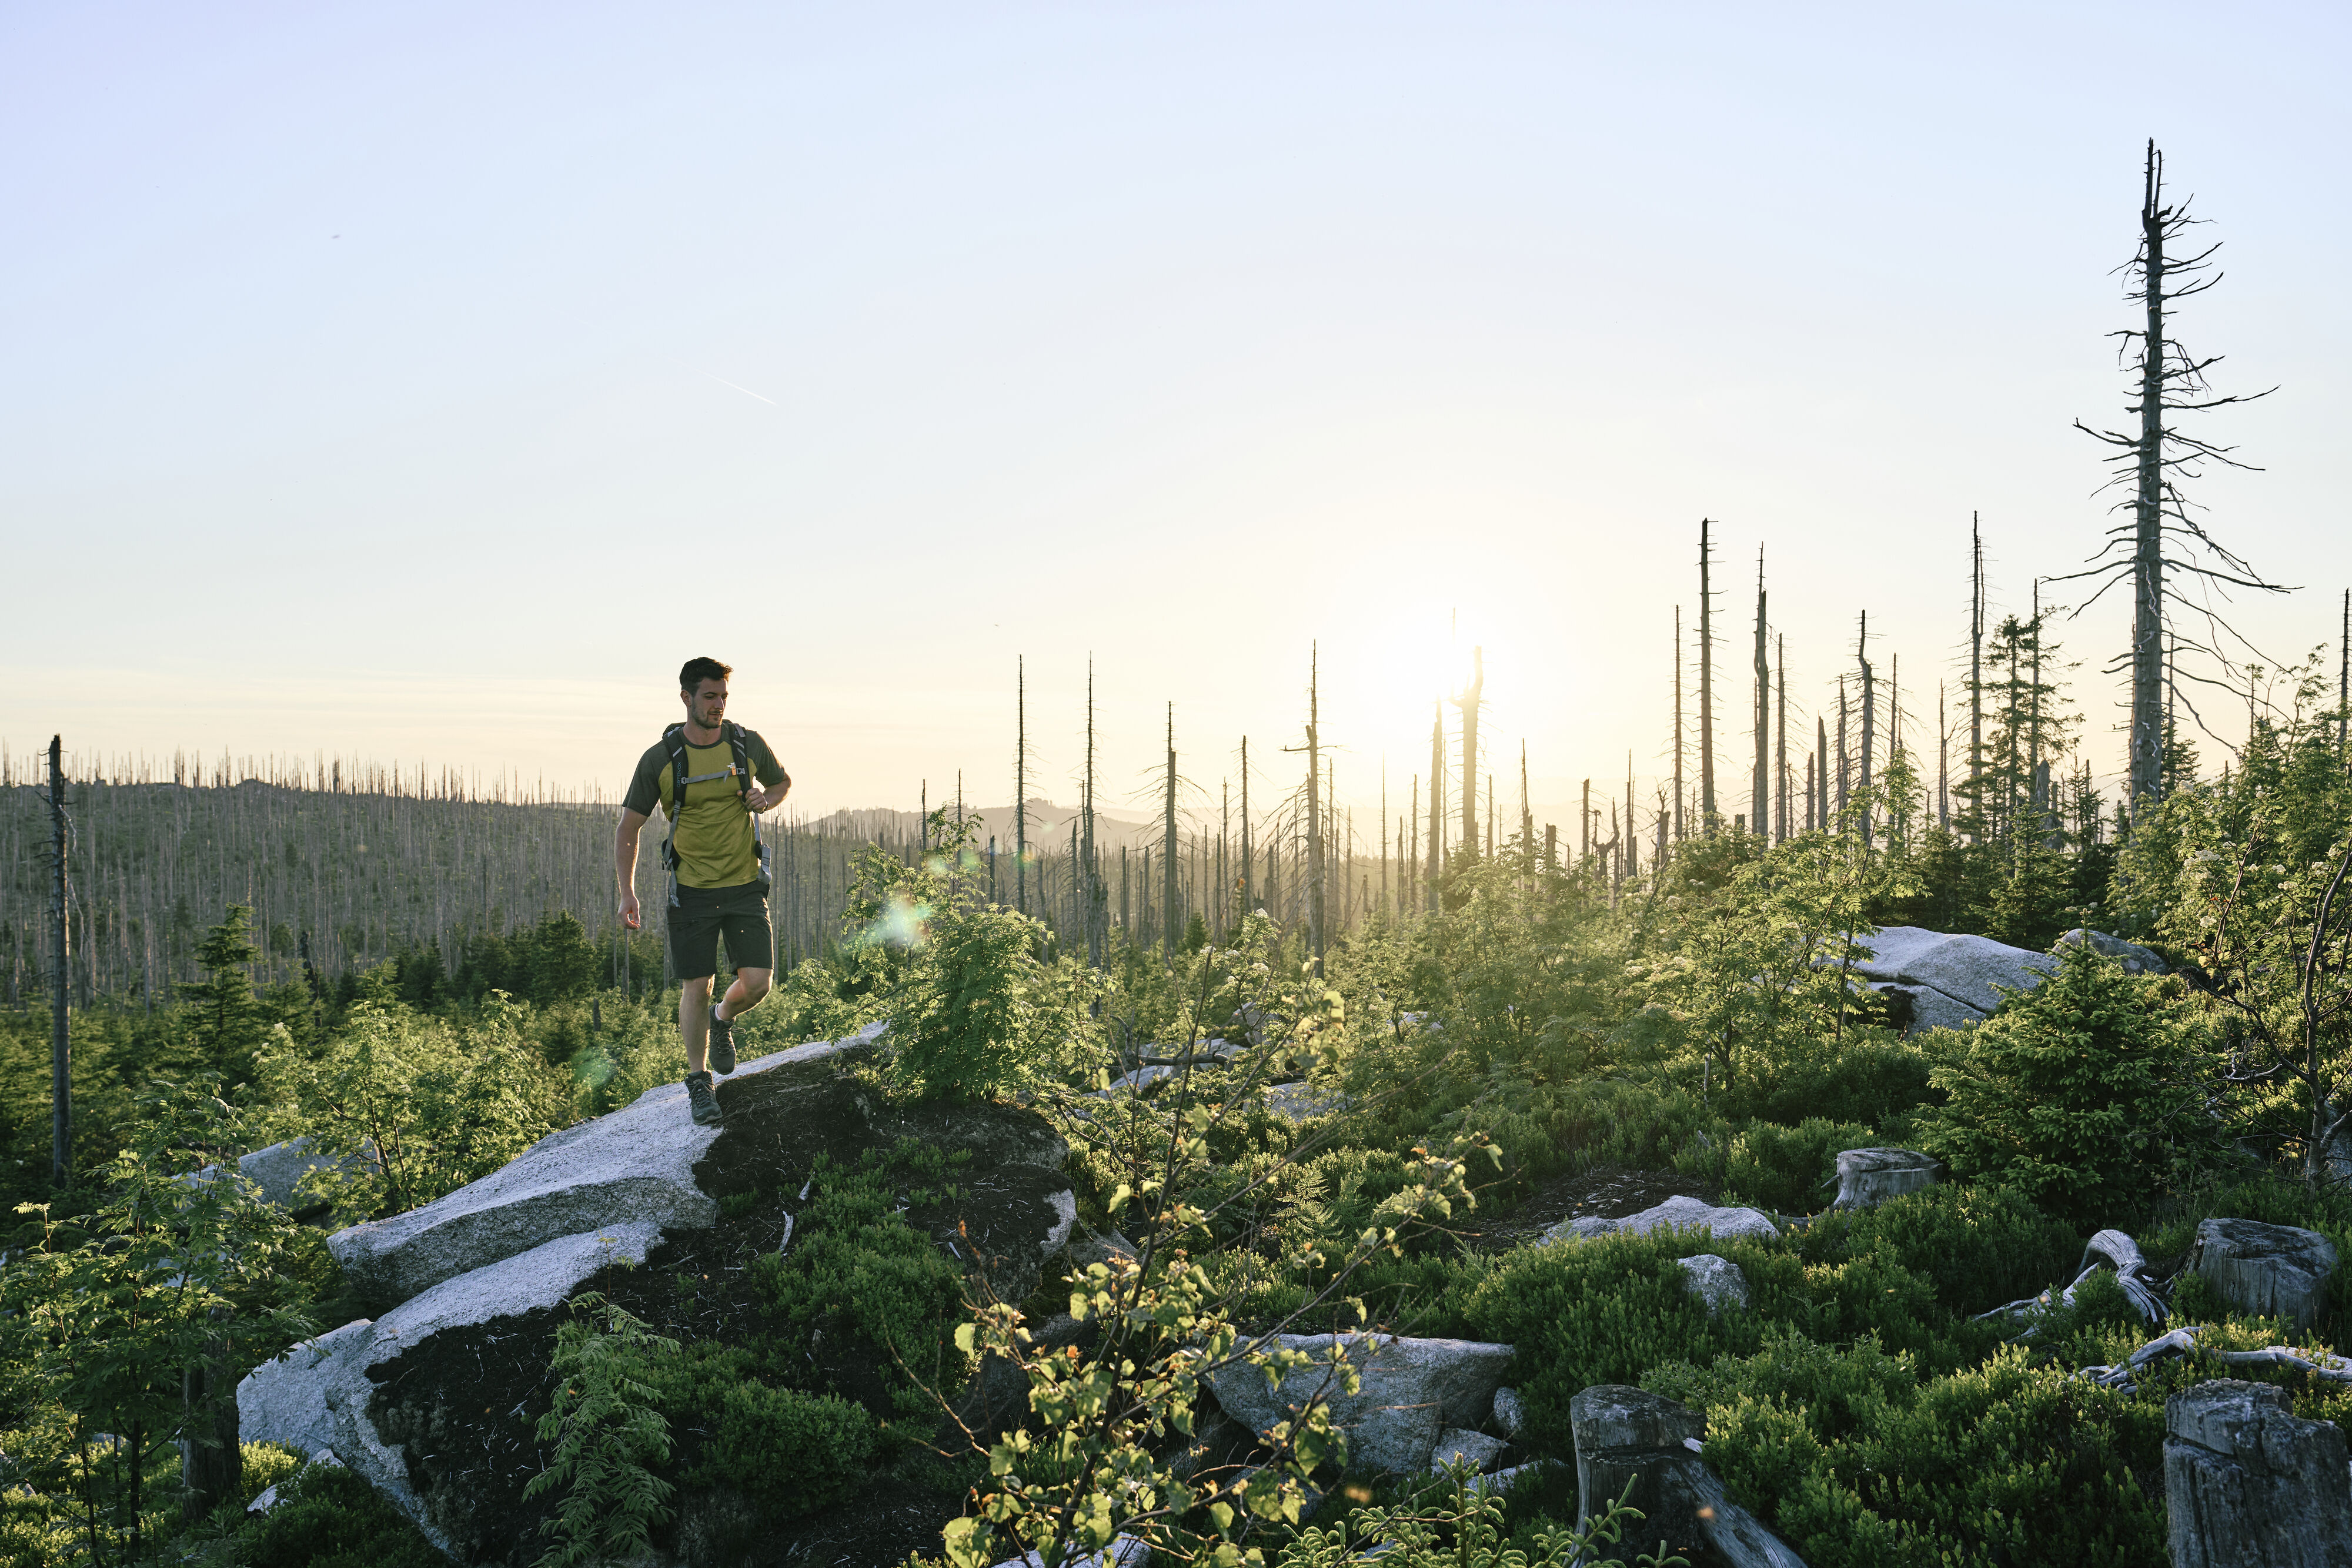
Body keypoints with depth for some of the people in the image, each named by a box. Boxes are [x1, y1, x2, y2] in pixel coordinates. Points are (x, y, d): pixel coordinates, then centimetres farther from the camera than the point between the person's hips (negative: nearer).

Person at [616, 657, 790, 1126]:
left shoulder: (748, 745, -2)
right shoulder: (659, 759, -7)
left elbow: (783, 781, 18)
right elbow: (628, 829, -1)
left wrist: (766, 799, -6)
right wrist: (627, 892, -10)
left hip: (745, 885, 1)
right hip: (692, 890, -1)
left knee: (757, 983, -7)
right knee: (695, 988, 1)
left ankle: (723, 1020, 28)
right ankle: (699, 1081, 20)